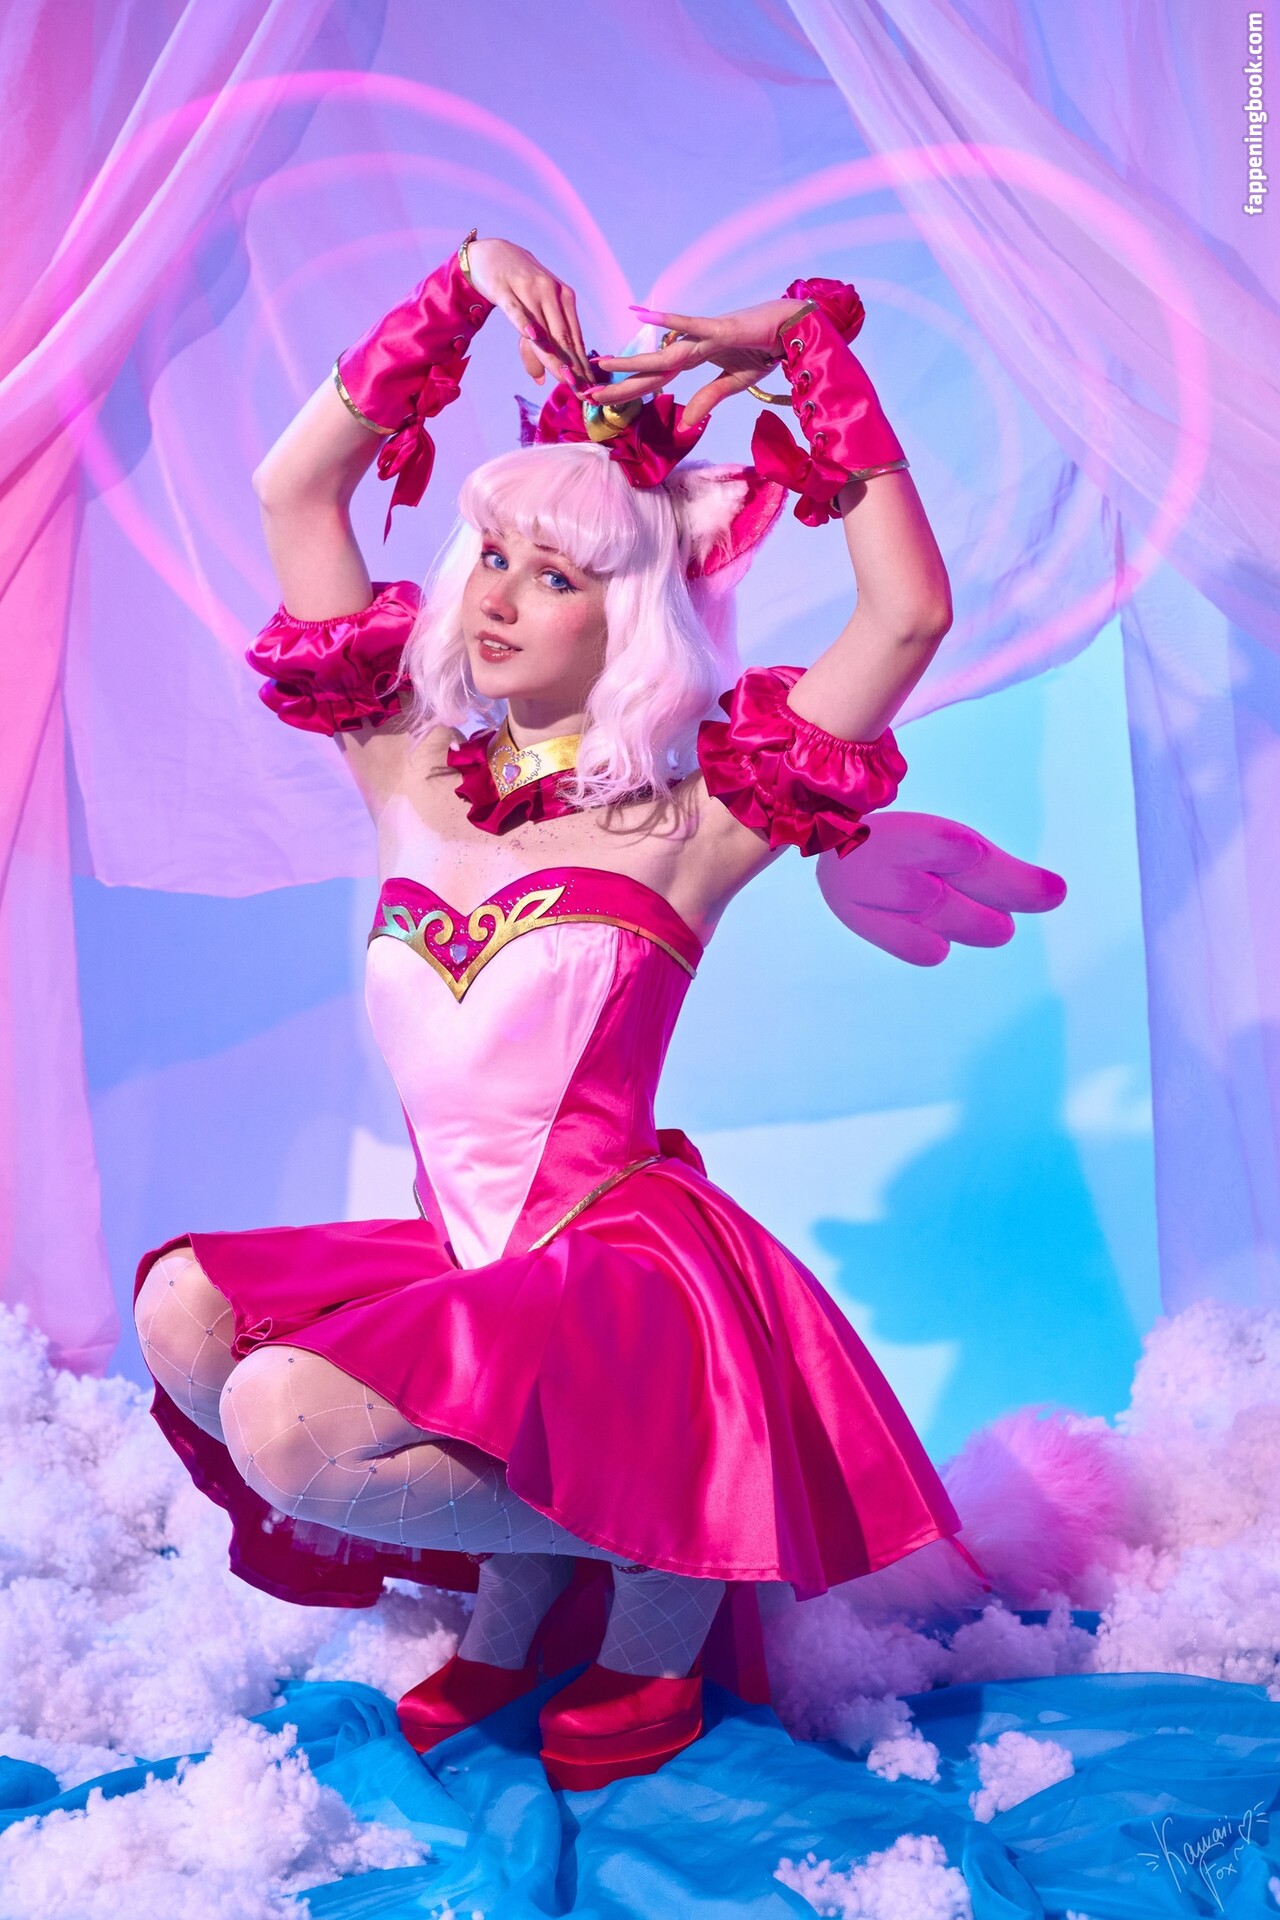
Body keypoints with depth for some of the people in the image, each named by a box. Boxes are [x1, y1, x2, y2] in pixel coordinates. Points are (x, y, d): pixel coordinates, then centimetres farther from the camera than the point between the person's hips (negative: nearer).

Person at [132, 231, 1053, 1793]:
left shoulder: (684, 821, -5)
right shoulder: (410, 772, 8)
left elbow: (911, 614, -16)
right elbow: (292, 487, 7)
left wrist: (809, 347, -10)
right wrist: (465, 285, 2)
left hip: (627, 1270, -6)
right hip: (464, 1260, 6)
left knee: (285, 1423, -25)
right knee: (184, 1311, -14)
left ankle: (651, 1571, -1)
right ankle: (518, 1586, 4)